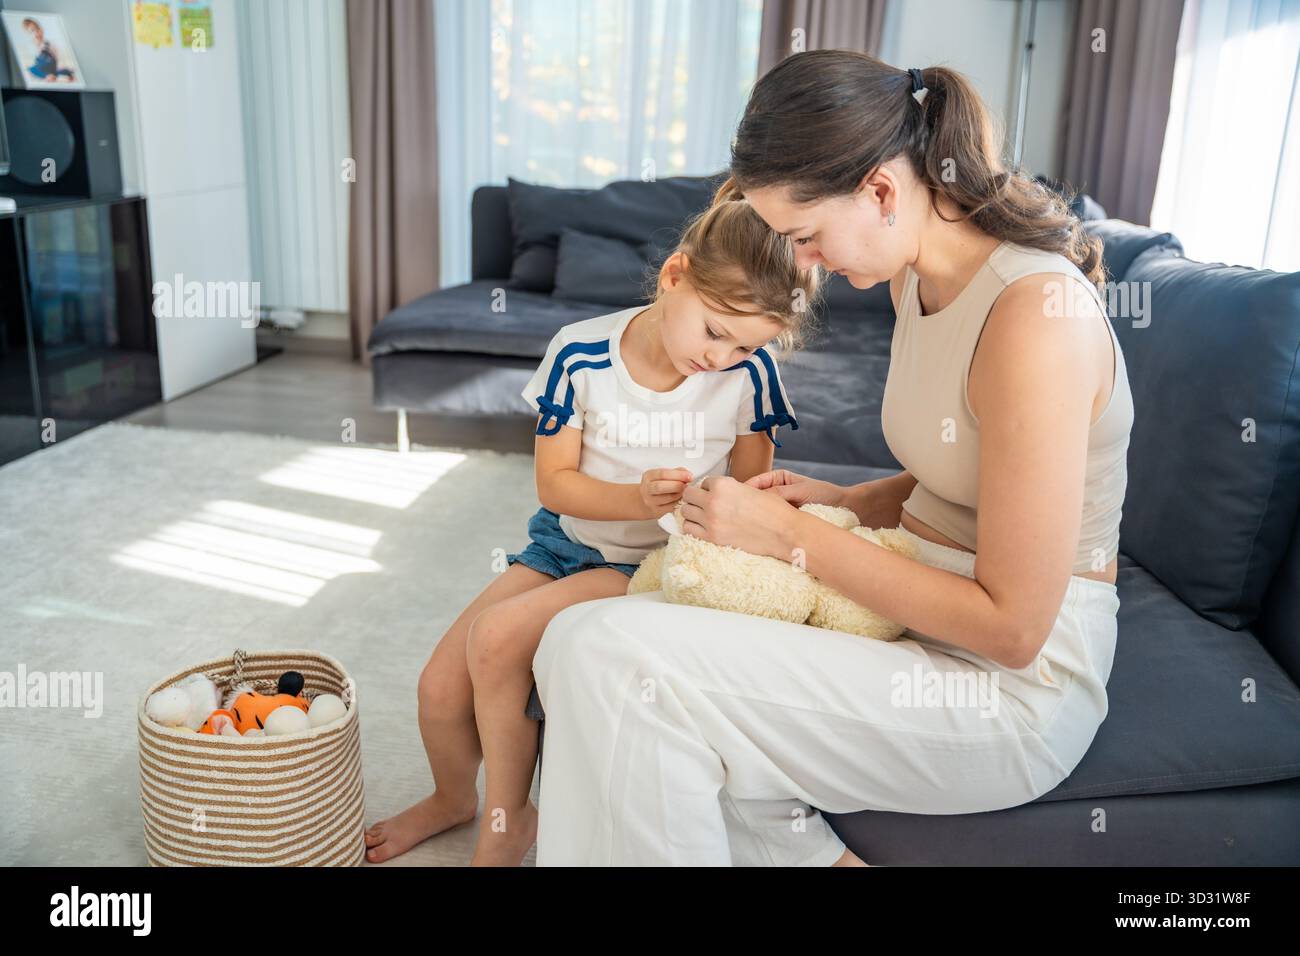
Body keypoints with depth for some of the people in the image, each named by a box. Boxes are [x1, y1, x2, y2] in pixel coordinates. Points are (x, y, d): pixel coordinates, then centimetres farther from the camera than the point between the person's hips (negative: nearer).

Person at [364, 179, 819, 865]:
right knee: (440, 690, -5)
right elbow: (556, 481, -9)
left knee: (499, 634, -25)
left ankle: (506, 823, 1)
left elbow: (750, 486, -1)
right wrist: (639, 499, -26)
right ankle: (453, 797, 33)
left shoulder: (748, 372, -13)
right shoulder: (579, 354, -12)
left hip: (656, 568, -3)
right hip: (568, 543, 3)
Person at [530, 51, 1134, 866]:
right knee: (584, 640, -6)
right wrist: (839, 501, 1)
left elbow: (1011, 625, -21)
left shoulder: (1037, 312, -22)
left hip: (1012, 685, -9)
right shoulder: (918, 281, 6)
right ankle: (818, 852, 1)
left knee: (612, 660, -23)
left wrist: (792, 535, -17)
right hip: (918, 611, 9)